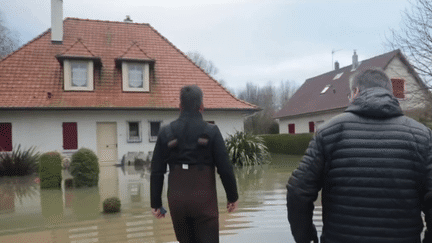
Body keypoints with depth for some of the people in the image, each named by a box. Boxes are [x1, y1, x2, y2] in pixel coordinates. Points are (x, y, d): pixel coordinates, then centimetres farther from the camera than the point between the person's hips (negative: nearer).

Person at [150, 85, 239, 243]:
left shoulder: (166, 133, 0)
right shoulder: (211, 132, -7)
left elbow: (156, 172, 0)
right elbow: (225, 168, -7)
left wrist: (156, 203, 8)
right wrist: (233, 197, 5)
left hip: (177, 200, 3)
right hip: (204, 199, -3)